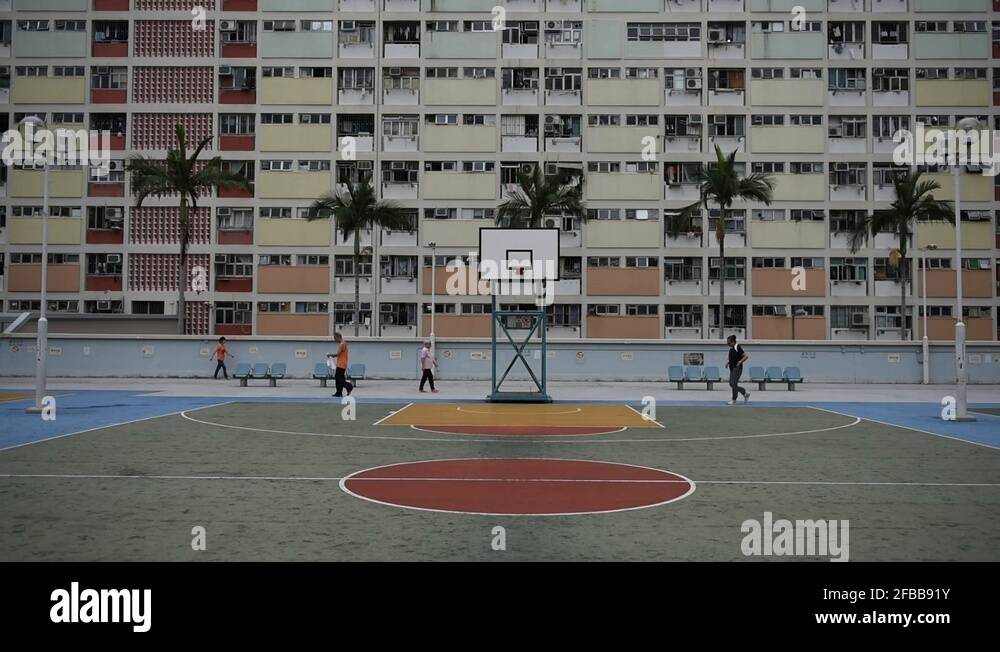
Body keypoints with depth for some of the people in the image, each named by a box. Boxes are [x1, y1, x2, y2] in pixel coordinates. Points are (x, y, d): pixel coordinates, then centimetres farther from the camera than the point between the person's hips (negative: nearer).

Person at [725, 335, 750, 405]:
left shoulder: (738, 348, -14)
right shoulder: (731, 349, 12)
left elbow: (746, 356, -15)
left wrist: (740, 362, -26)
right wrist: (728, 363, 11)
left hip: (737, 368, -9)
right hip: (732, 369, 9)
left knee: (734, 384, -9)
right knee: (731, 384, 7)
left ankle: (734, 400, -2)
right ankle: (746, 393, 21)